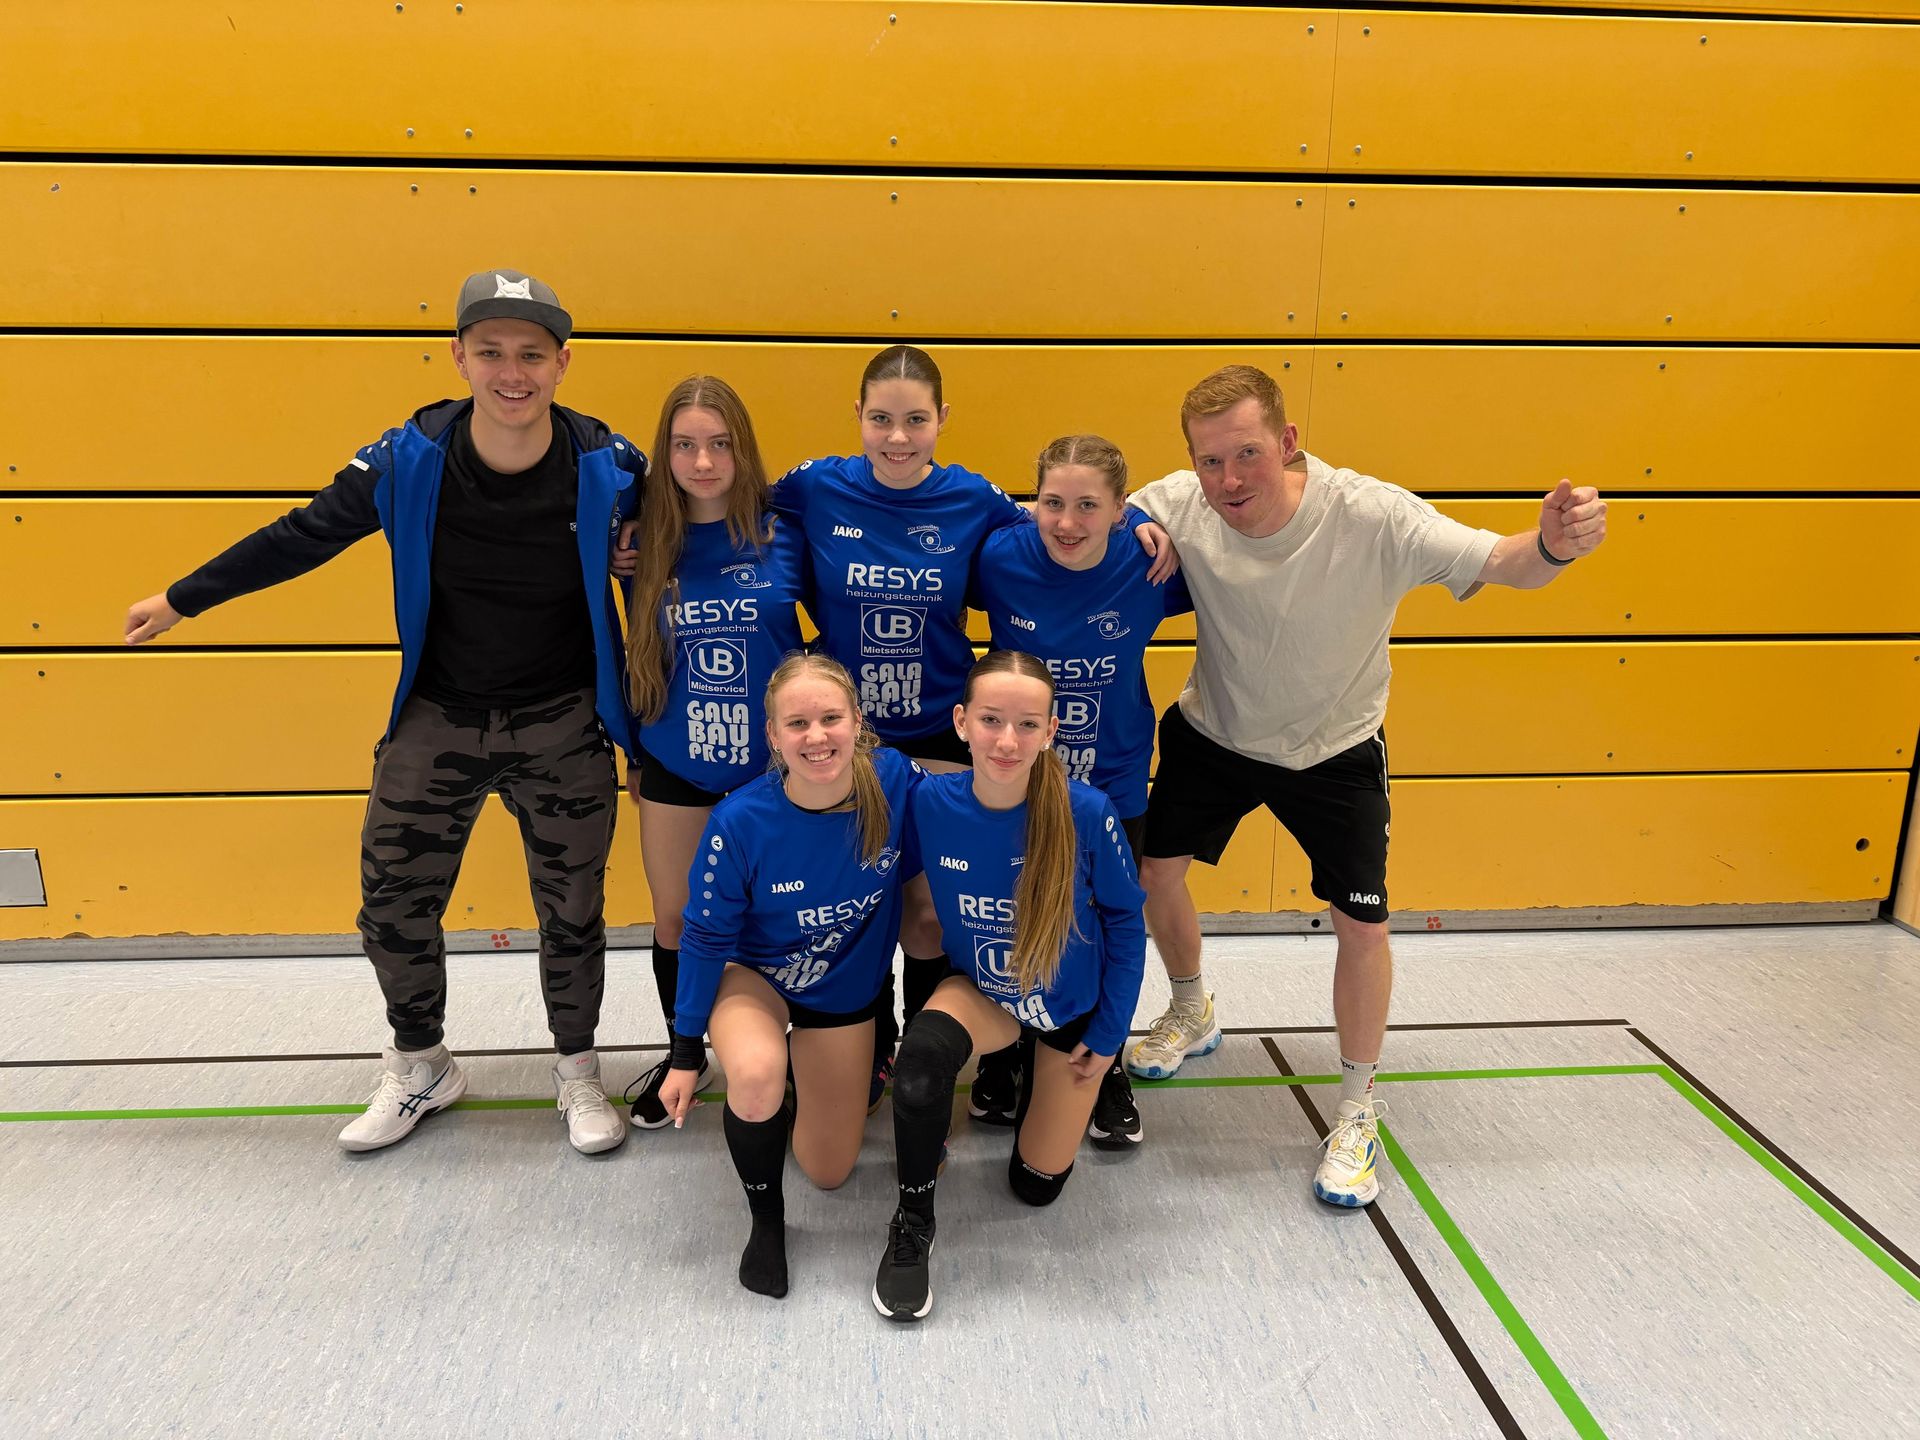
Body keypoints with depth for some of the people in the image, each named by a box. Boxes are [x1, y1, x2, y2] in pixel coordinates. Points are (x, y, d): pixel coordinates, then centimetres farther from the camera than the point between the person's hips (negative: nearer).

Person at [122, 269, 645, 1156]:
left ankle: (576, 1070, 33)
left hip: (563, 727, -2)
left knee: (572, 911, 9)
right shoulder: (411, 459, -13)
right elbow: (304, 535, 1)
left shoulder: (605, 468, -17)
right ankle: (420, 1067, 35)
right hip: (438, 719, 2)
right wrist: (181, 600, 9)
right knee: (392, 903, 10)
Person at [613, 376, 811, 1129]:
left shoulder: (782, 534, -10)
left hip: (772, 761, -2)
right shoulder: (648, 543, -5)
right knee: (675, 919, 15)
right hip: (676, 765, 2)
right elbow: (639, 654, 7)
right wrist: (633, 753, 11)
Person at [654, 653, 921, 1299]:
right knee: (757, 1075, -37)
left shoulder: (896, 781, -26)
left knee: (828, 1171, 10)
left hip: (849, 990, 2)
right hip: (754, 976, -2)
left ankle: (849, 1076, 43)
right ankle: (766, 1220, -6)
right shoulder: (741, 821, -28)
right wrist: (686, 1055, -7)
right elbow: (706, 939, -14)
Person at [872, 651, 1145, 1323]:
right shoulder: (931, 801, -23)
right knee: (924, 1053, -34)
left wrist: (1108, 1036, -6)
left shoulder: (1087, 813, -28)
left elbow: (1125, 923, -12)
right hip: (981, 990, 0)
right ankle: (912, 1223, -8)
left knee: (1037, 1183, 10)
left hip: (1071, 1009, 0)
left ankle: (1038, 1074, 41)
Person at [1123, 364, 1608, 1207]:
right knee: (1152, 866, 8)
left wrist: (1555, 545, -57)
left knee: (1362, 923, -6)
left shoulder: (1373, 518, -32)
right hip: (1215, 730, 3)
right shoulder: (1177, 507, -23)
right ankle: (1192, 1014, 40)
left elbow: (1503, 565, -33)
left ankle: (1357, 1113, 18)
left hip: (1334, 748, -3)